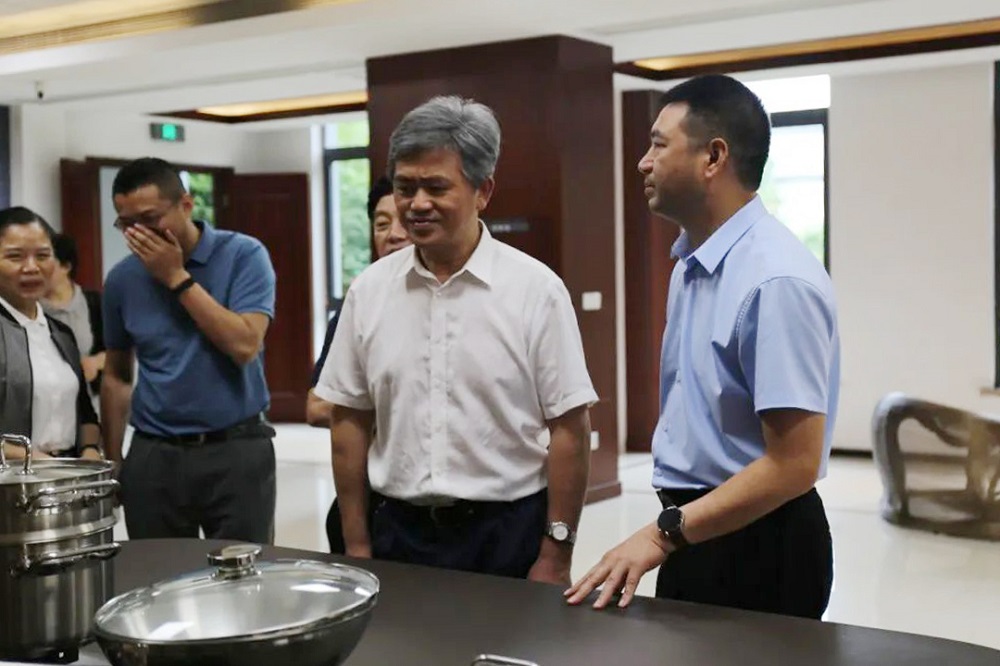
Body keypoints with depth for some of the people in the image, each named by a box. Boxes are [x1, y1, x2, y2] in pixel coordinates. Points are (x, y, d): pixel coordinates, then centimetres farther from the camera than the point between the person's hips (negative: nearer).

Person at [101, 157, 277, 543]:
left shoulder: (243, 255, -7)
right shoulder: (122, 279, 4)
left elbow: (245, 345, -18)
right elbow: (116, 376, 13)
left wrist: (178, 278, -14)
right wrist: (113, 460, 10)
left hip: (236, 451, -3)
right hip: (153, 455, 3)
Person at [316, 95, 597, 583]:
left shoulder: (536, 290, -8)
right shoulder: (368, 291, 2)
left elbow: (568, 428, -7)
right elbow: (350, 421, 6)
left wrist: (555, 557, -9)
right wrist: (356, 547, 5)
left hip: (508, 533, -2)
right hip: (399, 532, 3)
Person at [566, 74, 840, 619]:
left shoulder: (776, 279, -23)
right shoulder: (690, 266, 6)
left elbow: (793, 464, -25)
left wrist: (663, 534, -23)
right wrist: (670, 533, 14)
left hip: (756, 543, -8)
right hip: (692, 533, 8)